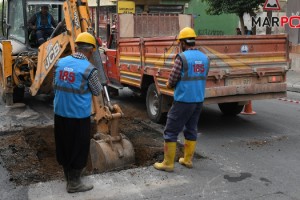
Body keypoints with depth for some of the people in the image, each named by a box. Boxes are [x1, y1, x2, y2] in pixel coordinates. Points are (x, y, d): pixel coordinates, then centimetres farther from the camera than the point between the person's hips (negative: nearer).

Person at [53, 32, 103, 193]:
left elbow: (56, 86, 12)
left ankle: (68, 177, 37)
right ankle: (74, 183, 19)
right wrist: (99, 84, 17)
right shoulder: (88, 69, -16)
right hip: (79, 115, -6)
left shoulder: (60, 63, 0)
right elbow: (97, 92, -2)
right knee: (78, 148, 9)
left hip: (60, 113, 6)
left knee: (63, 145, 19)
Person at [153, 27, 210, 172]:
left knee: (171, 131, 3)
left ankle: (168, 163, 7)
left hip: (183, 101, -7)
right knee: (191, 130, 18)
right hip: (198, 100, 7)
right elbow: (202, 79, 13)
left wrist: (169, 84, 11)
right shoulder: (204, 58, 6)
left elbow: (171, 81, -12)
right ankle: (187, 159, 27)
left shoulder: (182, 57, -14)